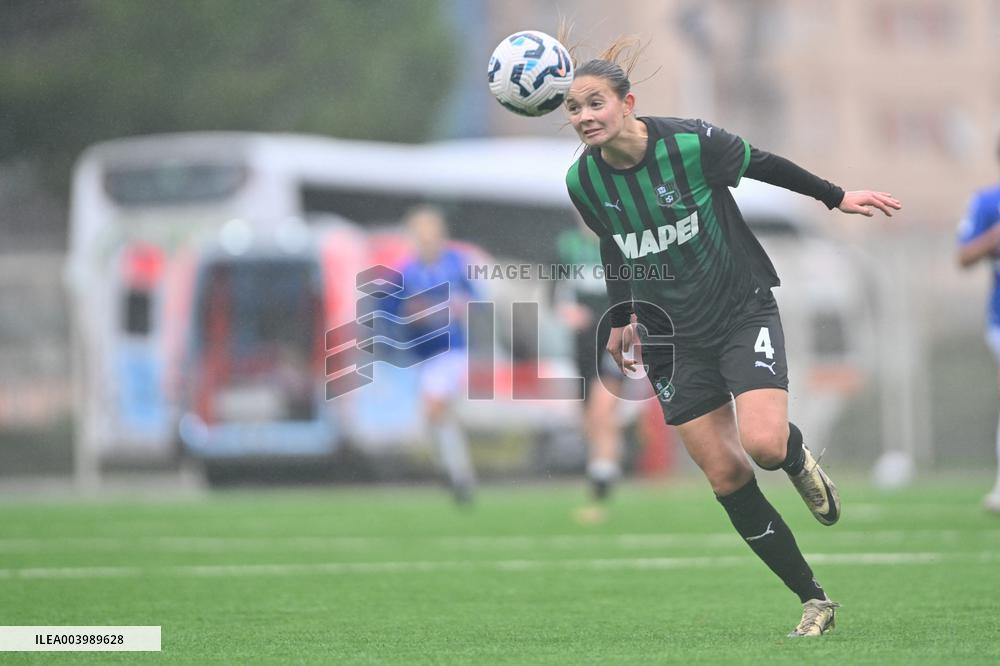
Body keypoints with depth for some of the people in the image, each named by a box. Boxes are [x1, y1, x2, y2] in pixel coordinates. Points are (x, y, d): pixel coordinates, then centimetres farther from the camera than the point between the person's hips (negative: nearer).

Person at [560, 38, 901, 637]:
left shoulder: (690, 142, -20)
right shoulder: (583, 181, -8)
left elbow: (762, 164, -2)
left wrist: (836, 197, 9)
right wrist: (621, 319, 17)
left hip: (743, 312, -4)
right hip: (672, 337, 4)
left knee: (763, 443, -24)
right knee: (727, 479, -2)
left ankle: (797, 454, 15)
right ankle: (814, 601, 8)